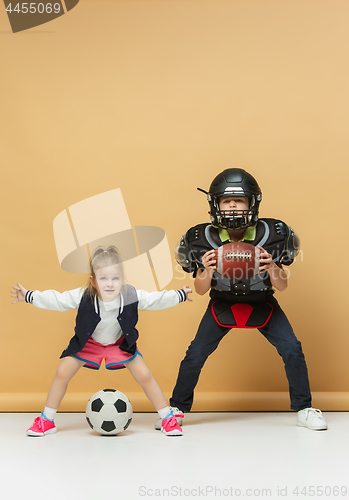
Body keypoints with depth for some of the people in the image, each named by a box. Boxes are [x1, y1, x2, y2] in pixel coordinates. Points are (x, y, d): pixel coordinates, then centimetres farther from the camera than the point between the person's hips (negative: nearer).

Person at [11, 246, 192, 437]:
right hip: (88, 342, 0)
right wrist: (28, 296, -23)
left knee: (145, 376, -7)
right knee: (62, 373, -8)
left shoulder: (132, 296, -31)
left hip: (120, 342, 0)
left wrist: (180, 295, -7)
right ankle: (46, 420, 11)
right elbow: (55, 300, -21)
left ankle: (167, 418, 12)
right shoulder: (82, 297, -33)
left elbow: (156, 300, -14)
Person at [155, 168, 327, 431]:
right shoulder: (203, 239, -22)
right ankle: (176, 409, 13)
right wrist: (206, 271, -34)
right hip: (222, 304, 0)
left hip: (262, 304, 0)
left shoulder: (271, 236, -23)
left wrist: (272, 267, -36)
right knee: (195, 354, -8)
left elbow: (282, 286, -15)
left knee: (292, 349, -11)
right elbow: (200, 290, -11)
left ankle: (304, 409, 10)